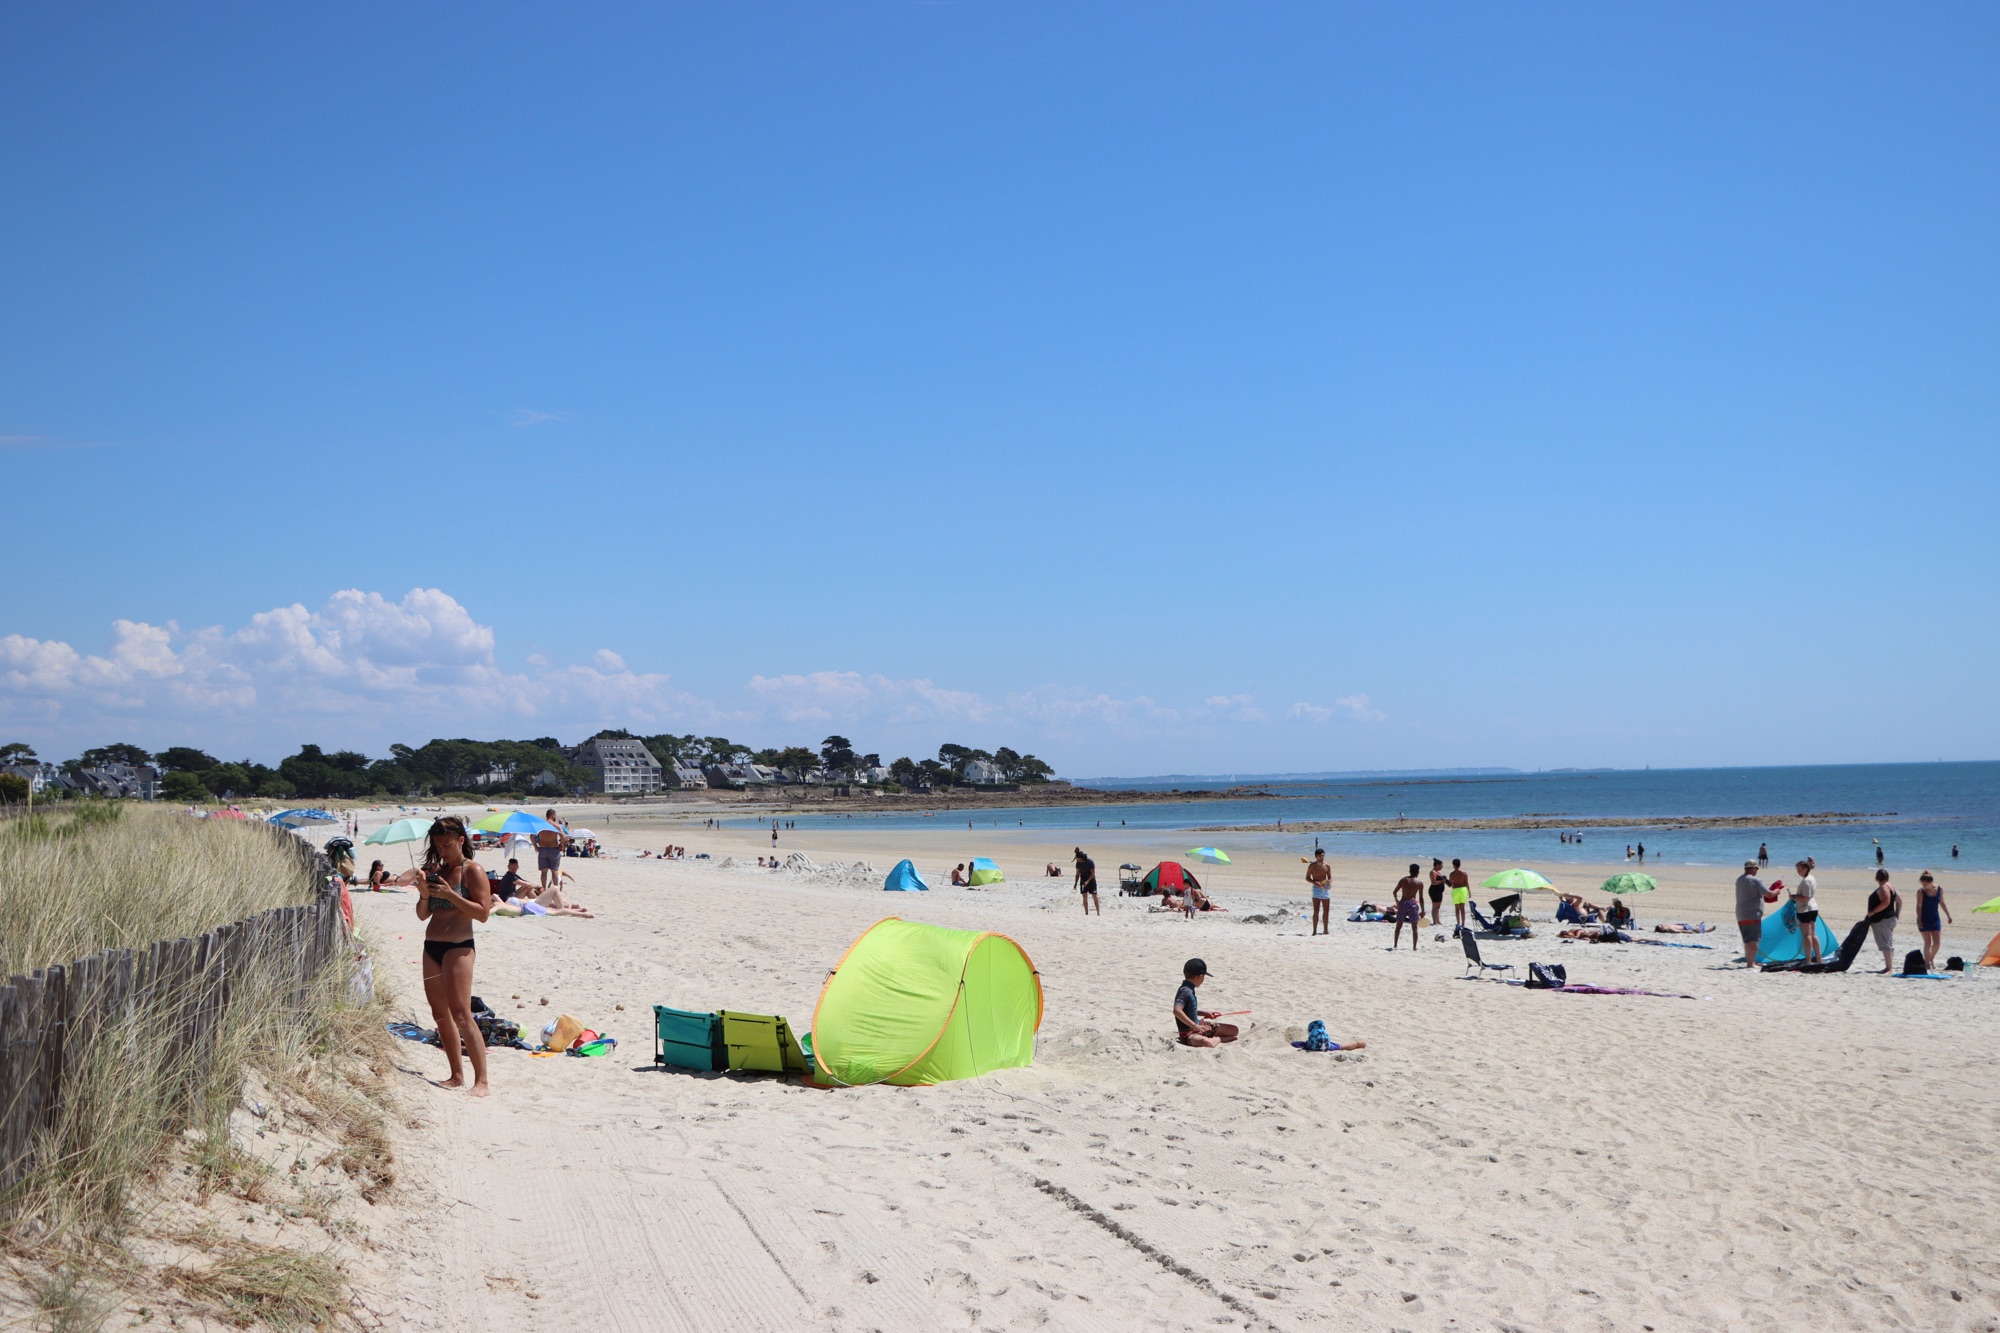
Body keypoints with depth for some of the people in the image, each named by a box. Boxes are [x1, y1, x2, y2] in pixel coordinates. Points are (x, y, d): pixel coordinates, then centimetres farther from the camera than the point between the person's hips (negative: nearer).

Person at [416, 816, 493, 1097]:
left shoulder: (472, 871, -6)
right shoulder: (435, 870, 12)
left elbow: (483, 912, -15)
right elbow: (423, 915, 14)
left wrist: (450, 894, -20)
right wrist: (424, 894, -6)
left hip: (458, 947, -8)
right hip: (431, 947, 8)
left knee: (461, 1015, -14)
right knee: (440, 1015, 9)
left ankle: (482, 1081, -15)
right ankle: (457, 1076, 18)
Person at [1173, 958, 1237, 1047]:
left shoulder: (1189, 989, 7)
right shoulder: (1186, 991, -22)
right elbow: (1177, 1010, -37)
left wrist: (1204, 1013, 25)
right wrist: (1194, 1026, -34)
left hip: (1199, 1025, 9)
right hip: (1188, 1033, -9)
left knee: (1234, 1029, 9)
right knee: (1207, 1042, -41)